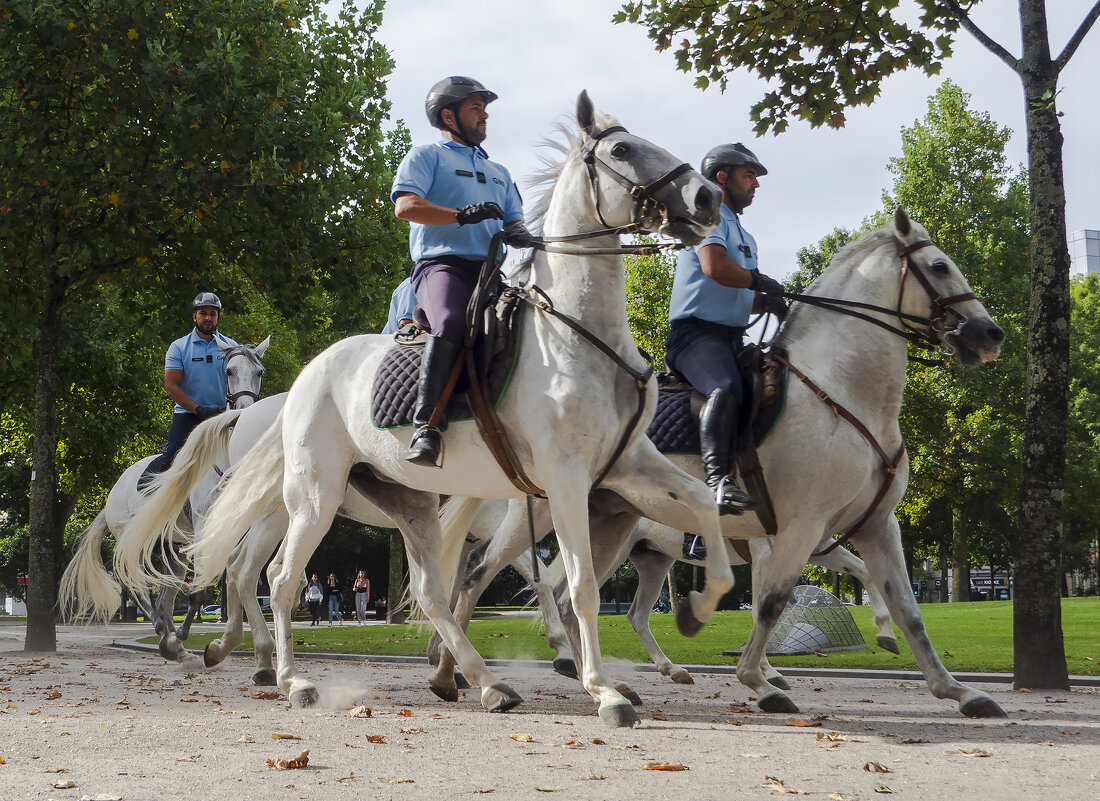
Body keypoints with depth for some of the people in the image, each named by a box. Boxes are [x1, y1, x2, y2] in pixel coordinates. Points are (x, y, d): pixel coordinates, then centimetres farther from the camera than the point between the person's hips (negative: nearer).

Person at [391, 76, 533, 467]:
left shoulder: (498, 172, 34)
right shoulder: (427, 156, 13)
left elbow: (514, 220, 25)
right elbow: (406, 205, -4)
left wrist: (518, 234, -2)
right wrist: (462, 215, -18)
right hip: (443, 263, -7)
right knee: (451, 322, -37)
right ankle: (427, 427, -43)